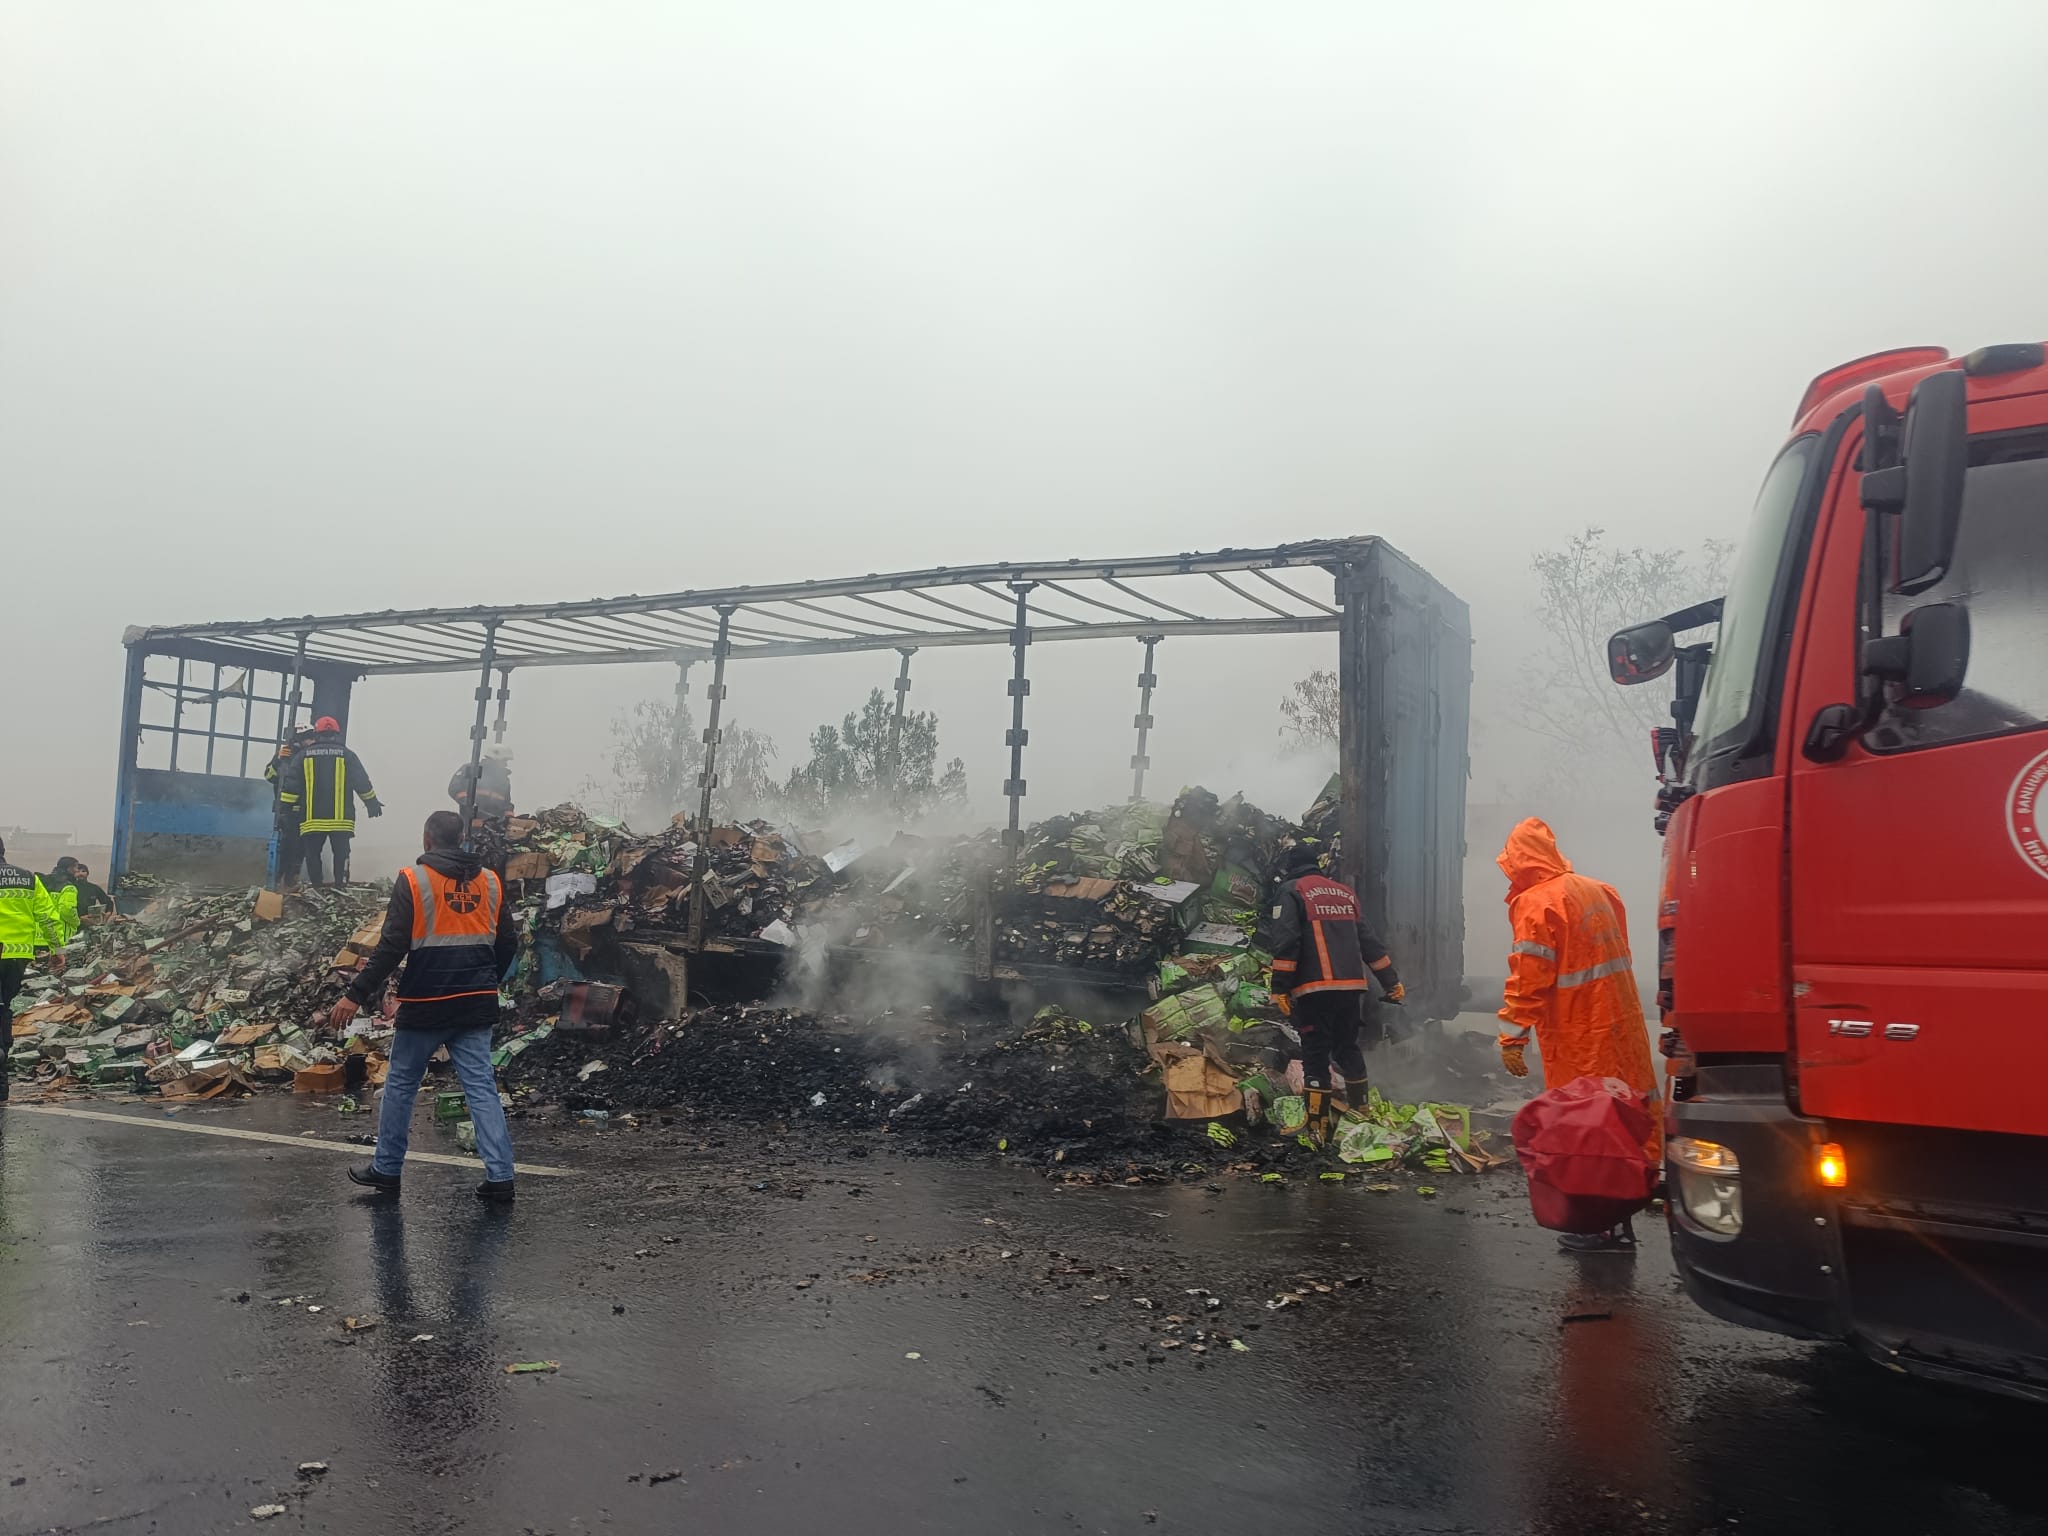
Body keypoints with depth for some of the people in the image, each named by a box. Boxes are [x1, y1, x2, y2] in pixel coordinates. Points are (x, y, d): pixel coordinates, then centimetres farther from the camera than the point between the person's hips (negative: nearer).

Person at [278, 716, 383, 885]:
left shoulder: (304, 755, 3)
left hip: (312, 819, 0)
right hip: (341, 819, 0)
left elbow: (291, 784, 2)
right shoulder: (347, 755, 1)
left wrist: (283, 808, 10)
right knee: (341, 854, 6)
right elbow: (362, 783, 2)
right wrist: (372, 803, 15)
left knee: (312, 854, 8)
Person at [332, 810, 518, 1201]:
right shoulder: (491, 882, 6)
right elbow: (508, 945, 11)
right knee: (482, 1088, 4)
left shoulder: (413, 880, -8)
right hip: (477, 1006, 4)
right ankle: (500, 1176, -1)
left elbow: (391, 947, -13)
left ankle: (386, 1169, 23)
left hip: (425, 1006, -4)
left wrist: (357, 995, -8)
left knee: (401, 1084, 13)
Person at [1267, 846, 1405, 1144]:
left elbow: (1286, 941, -11)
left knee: (1315, 1055, -1)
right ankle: (1359, 1112, 26)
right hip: (1351, 985, 5)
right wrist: (1391, 981, 20)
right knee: (1348, 1047, 20)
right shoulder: (1346, 893, 19)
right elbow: (1369, 941, 18)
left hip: (1314, 988, -5)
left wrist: (1281, 986, -12)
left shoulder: (1292, 891, 2)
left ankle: (1319, 1127, -4)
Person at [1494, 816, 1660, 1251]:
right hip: (1621, 1027, 8)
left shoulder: (1535, 904, -14)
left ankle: (1599, 1224, 4)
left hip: (1577, 1040, -8)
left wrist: (1512, 1038, -16)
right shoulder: (1598, 891, 10)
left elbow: (1528, 979, -19)